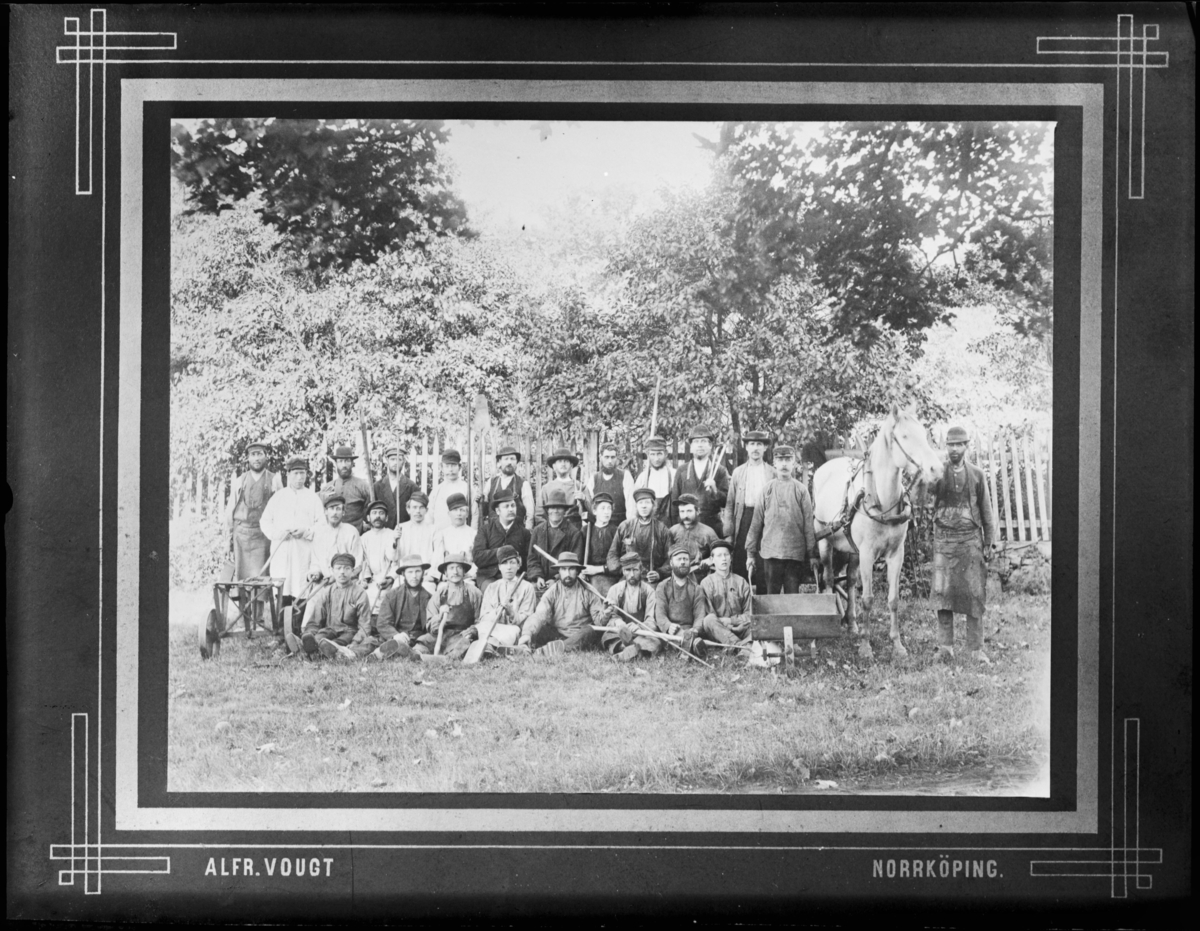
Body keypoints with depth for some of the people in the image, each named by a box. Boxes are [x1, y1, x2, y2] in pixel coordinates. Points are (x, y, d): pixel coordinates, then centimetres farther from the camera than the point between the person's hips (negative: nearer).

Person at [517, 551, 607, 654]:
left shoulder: (588, 591, 3)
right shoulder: (552, 592, 5)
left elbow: (598, 620, 0)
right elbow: (539, 615, -9)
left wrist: (604, 614, -25)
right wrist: (527, 634, -28)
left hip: (580, 637, -2)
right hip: (557, 635, 2)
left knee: (590, 631, -33)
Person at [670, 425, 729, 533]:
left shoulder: (719, 470, 5)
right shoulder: (682, 471, 10)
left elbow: (726, 502, 2)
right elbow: (674, 502, 10)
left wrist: (714, 490, -16)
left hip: (712, 524, -1)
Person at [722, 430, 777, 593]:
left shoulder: (773, 473, 6)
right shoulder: (738, 472, 10)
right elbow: (730, 504, 8)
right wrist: (728, 533, 1)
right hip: (743, 520, 1)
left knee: (763, 571, -2)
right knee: (739, 567, 0)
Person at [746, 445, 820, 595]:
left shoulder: (800, 490, 3)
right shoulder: (767, 489, 4)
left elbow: (809, 525, 3)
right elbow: (756, 522, 8)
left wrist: (813, 555, 0)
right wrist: (750, 552, 6)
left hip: (795, 553, 0)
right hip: (771, 552, 0)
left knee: (793, 595, 2)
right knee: (772, 594, 2)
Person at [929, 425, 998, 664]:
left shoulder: (976, 474, 6)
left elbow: (986, 511, 10)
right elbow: (926, 491, -16)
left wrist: (989, 543, 7)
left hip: (971, 538, 1)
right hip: (944, 537, 0)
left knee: (975, 593, 1)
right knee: (943, 591, -3)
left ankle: (976, 648, 8)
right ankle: (945, 646, 5)